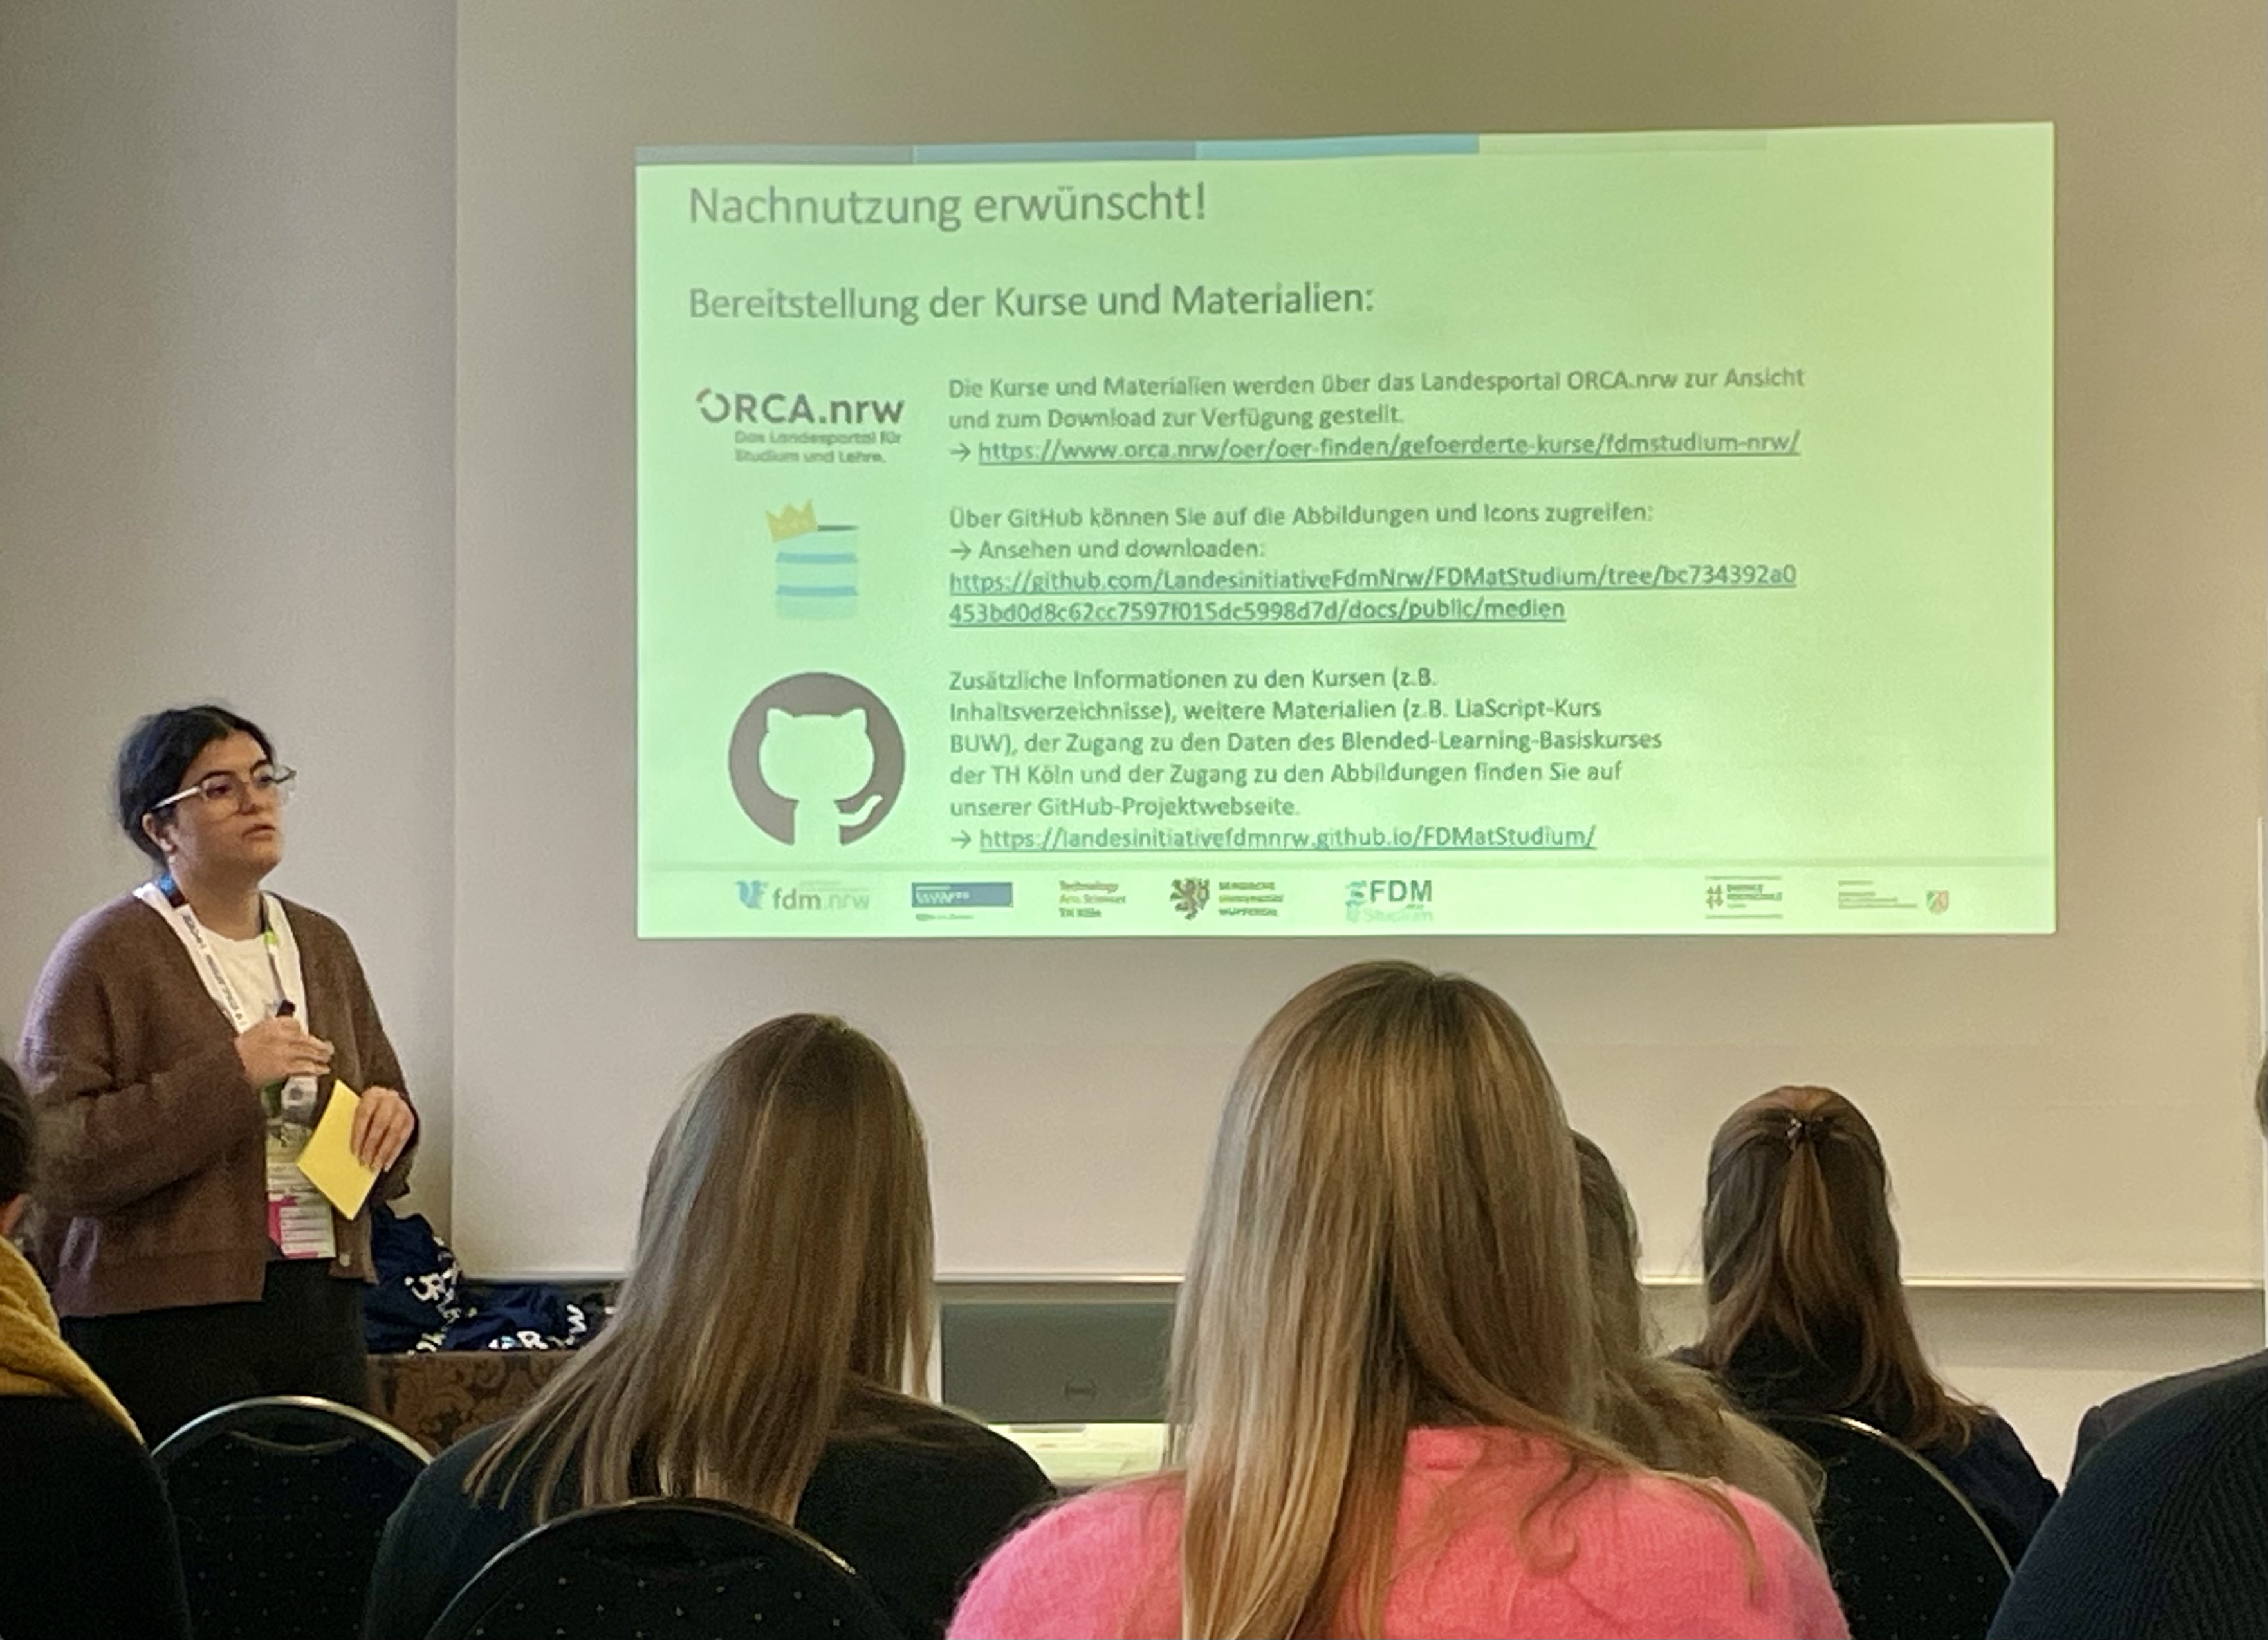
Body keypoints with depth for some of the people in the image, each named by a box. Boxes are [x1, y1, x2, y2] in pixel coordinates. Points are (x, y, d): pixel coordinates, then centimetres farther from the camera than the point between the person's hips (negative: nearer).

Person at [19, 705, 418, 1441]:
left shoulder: (322, 945, 15)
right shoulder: (106, 952, -3)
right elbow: (55, 1155, -13)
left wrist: (391, 1117, 0)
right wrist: (228, 1076, -17)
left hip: (322, 1307, 5)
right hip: (167, 1317, -5)